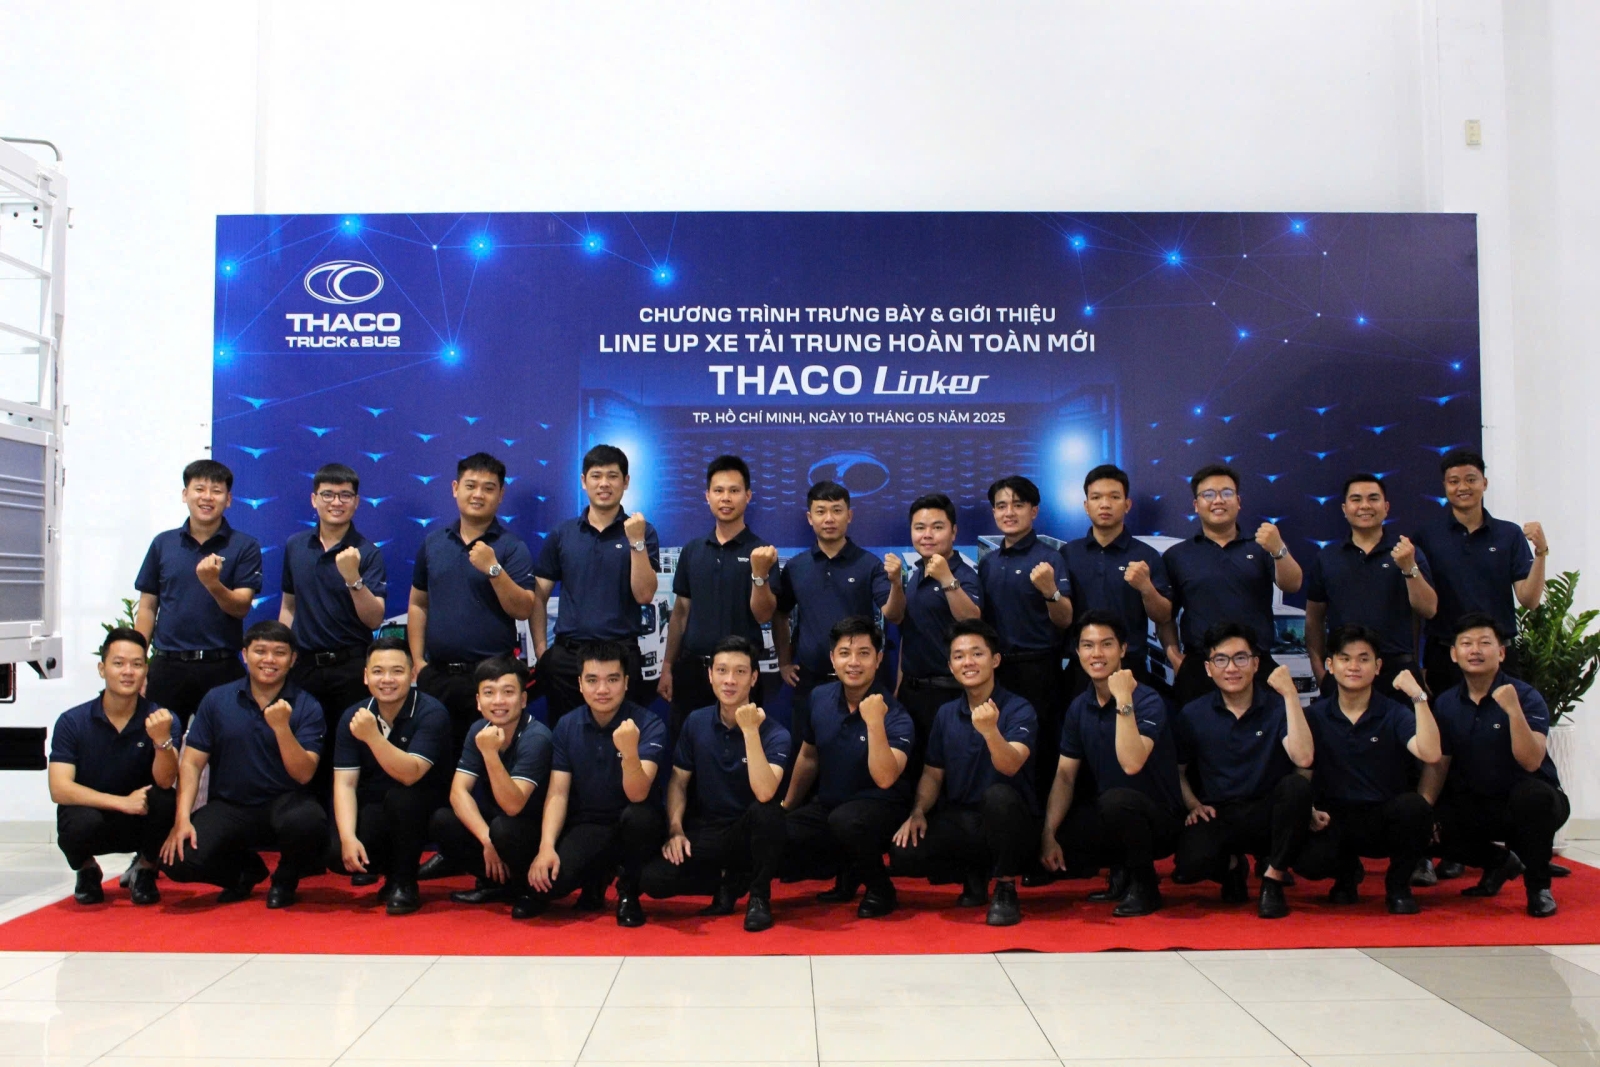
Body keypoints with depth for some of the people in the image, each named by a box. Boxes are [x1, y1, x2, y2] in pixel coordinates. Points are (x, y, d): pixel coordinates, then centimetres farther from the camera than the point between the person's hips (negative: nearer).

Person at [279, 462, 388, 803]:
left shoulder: (367, 553, -5)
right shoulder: (294, 547, 8)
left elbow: (374, 620, -12)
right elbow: (289, 605, 17)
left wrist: (353, 578, -25)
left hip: (350, 666, -3)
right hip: (304, 664, 4)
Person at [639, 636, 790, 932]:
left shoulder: (774, 733, -14)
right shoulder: (696, 722, -1)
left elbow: (764, 793, -31)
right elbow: (678, 782, 6)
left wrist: (750, 731, -35)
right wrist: (675, 830, -9)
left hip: (748, 832, -3)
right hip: (704, 830, 3)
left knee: (766, 809, -37)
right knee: (652, 879, -22)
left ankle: (759, 895, -10)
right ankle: (730, 882, 5)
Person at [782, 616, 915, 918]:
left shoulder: (895, 715, -19)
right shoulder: (819, 698, -3)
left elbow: (885, 779, -33)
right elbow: (808, 757, 13)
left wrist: (874, 722, -41)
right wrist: (789, 805, 22)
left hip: (880, 808, -5)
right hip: (828, 804, 6)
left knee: (845, 821, -38)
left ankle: (880, 888, -7)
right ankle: (847, 873, 9)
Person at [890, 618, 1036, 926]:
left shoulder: (1018, 709, -10)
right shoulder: (946, 714, 6)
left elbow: (1011, 766, -27)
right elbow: (932, 774, 12)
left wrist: (990, 731, -46)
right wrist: (918, 812, -7)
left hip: (1008, 822, -4)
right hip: (959, 821, 4)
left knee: (999, 795, -38)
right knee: (902, 854, -22)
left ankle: (1006, 888, -14)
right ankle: (972, 875, 8)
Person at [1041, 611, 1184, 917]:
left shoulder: (1147, 701, -18)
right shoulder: (1078, 707, 1)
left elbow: (1131, 764, -33)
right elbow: (1065, 776, 1)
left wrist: (1123, 700, -34)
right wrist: (1049, 834, -10)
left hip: (1158, 819, -6)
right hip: (1111, 816, 7)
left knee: (1115, 799, -37)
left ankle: (1143, 884, -10)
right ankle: (1121, 871, 10)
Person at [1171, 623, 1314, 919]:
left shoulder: (1277, 705, -4)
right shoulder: (1192, 715, 2)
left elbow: (1303, 758, -21)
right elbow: (1176, 770, 13)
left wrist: (1290, 694, -22)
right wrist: (1192, 803, -6)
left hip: (1267, 814, 0)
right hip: (1217, 815, 1)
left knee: (1297, 786, -33)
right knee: (1188, 866, -30)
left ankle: (1273, 878, -11)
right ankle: (1231, 866, 10)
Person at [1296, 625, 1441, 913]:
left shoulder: (1394, 714, 0)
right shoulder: (1314, 716, 3)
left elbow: (1430, 754, -19)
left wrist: (1419, 697, -23)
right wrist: (1308, 810, -18)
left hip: (1386, 817, 0)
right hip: (1334, 819, 0)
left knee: (1414, 806, -34)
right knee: (1308, 861, -31)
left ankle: (1398, 885, -3)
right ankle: (1347, 871, 12)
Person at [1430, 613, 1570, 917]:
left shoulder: (1526, 696, -14)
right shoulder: (1445, 704, 0)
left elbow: (1531, 762, -27)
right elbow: (1438, 765, 2)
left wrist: (1513, 710, -40)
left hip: (1530, 802, -4)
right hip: (1477, 806, 4)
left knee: (1531, 794, -38)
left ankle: (1538, 884, -11)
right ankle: (1501, 862, 12)